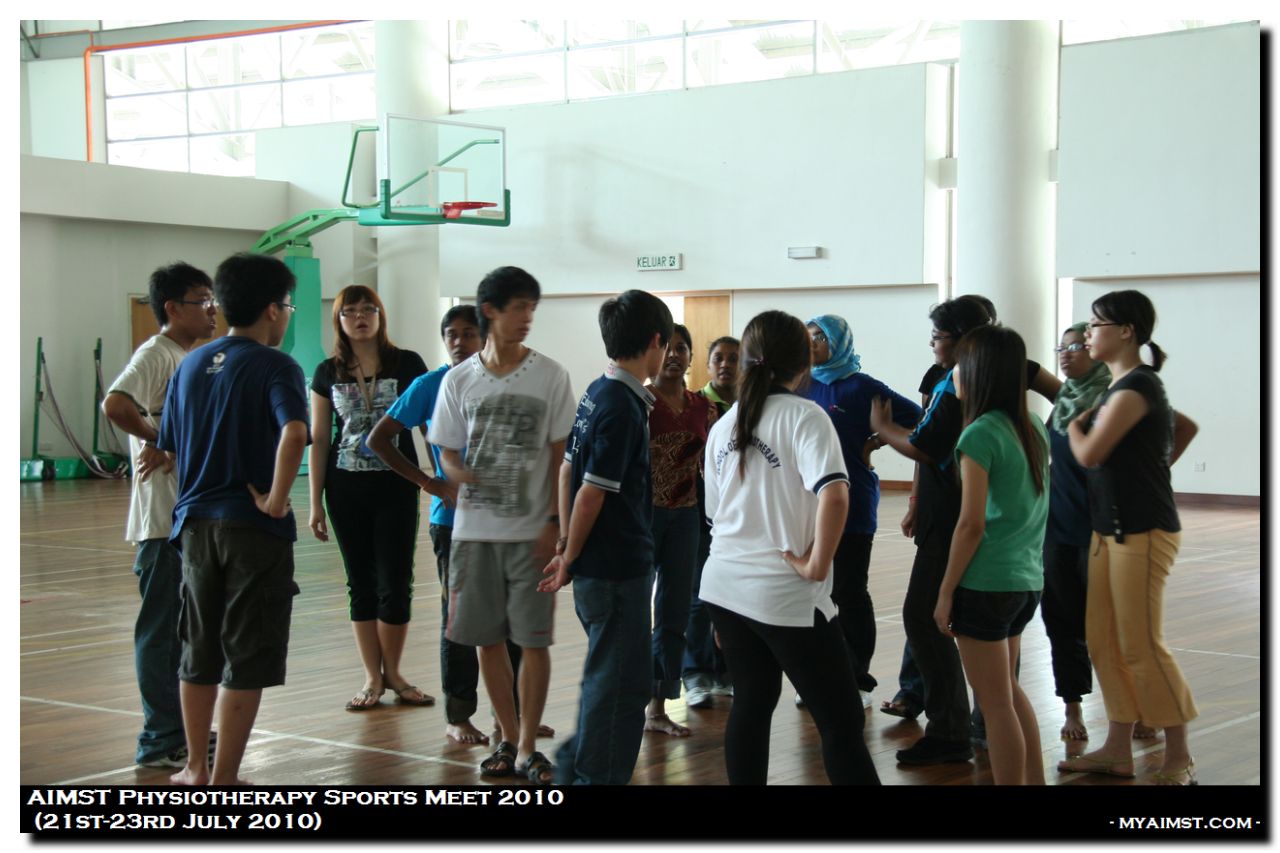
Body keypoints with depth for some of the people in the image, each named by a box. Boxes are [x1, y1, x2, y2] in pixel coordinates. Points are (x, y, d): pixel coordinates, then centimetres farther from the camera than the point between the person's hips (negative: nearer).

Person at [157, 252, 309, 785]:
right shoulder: (275, 367, -9)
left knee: (198, 654, 17)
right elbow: (294, 432, -27)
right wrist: (276, 499, -18)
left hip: (196, 521, 6)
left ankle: (196, 770, 26)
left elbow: (170, 450, 13)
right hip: (254, 527, -6)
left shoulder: (190, 365, 9)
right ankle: (223, 778, 5)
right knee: (246, 660, 2)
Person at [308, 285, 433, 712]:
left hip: (396, 487, -2)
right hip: (345, 489, 2)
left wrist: (439, 477, -7)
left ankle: (393, 672, 18)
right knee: (361, 582, 7)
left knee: (395, 582, 1)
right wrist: (315, 502, 2)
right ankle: (372, 677, 16)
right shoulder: (328, 373, 4)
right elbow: (318, 439, 6)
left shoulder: (407, 365, -2)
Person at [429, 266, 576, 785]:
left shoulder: (549, 376, -1)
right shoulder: (458, 380, 4)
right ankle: (509, 739, 21)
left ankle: (527, 748, 8)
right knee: (487, 639, 7)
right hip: (474, 528, 2)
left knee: (533, 639, -2)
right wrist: (462, 475, -14)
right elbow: (447, 453, 9)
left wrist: (554, 522, -7)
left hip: (531, 529, -2)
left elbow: (560, 455, 0)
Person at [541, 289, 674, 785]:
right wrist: (570, 559, -8)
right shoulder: (624, 408, -19)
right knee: (619, 685, 0)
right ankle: (598, 775, 8)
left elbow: (568, 471, 12)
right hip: (618, 567, -9)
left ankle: (576, 764, 28)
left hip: (598, 564, 9)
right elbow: (592, 492, -19)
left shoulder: (597, 394, 8)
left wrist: (567, 548, 13)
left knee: (619, 679, 20)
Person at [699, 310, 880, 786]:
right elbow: (834, 495, -27)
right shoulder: (804, 417, -10)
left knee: (751, 703, 18)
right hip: (786, 597, -7)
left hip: (725, 587, 7)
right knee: (841, 722, -1)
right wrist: (816, 566, -17)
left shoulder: (724, 425, 10)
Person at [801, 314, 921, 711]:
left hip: (851, 504, -5)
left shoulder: (861, 387, -4)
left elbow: (912, 415, -3)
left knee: (850, 592, 0)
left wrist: (874, 443, -5)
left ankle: (858, 680, 8)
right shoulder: (804, 386, 9)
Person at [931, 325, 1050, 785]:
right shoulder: (1033, 429, 7)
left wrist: (945, 591, -11)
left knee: (997, 705, 1)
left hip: (986, 584, -8)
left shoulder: (980, 435, -16)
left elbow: (971, 524, -17)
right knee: (1011, 692, 22)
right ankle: (1035, 781, 27)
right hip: (1027, 579, 8)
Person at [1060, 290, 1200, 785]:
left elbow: (1090, 454, -19)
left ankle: (1179, 757, 5)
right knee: (1104, 641, 10)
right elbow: (1186, 427, 26)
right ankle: (1118, 750, 16)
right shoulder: (1125, 386, 14)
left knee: (1141, 647, -5)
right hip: (1111, 529, 10)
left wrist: (1076, 424, 1)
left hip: (1142, 532, -10)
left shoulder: (1134, 388, -16)